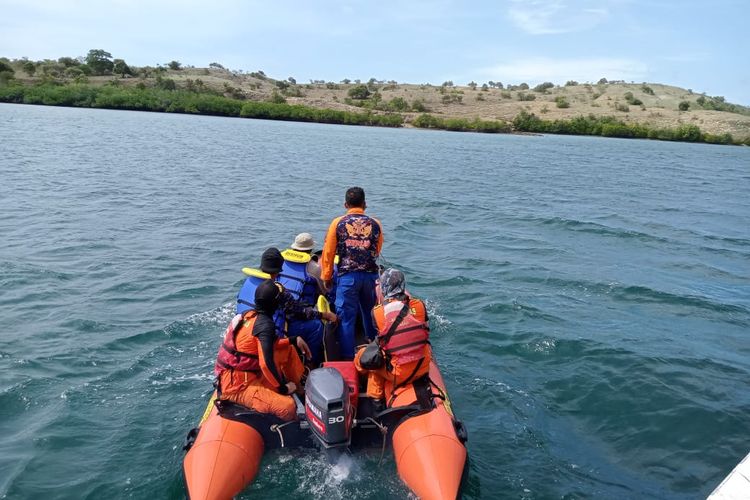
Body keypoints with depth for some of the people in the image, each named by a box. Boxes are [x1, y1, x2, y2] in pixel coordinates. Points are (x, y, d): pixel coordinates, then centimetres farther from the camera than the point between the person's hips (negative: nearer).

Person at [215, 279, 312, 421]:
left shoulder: (250, 314, 3)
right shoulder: (265, 324, -22)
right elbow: (267, 363, -29)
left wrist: (294, 340, 16)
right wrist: (283, 387, -14)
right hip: (236, 385, -10)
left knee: (289, 349, 16)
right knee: (288, 406, -26)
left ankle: (299, 389, 28)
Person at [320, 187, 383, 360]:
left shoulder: (338, 223, -2)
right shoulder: (375, 224, 2)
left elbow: (328, 252, 0)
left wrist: (327, 277, 9)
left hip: (347, 276, -3)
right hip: (370, 275, 3)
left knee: (346, 317, 5)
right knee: (370, 315, 20)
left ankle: (347, 357, 8)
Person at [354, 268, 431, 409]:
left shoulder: (377, 312, -12)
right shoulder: (419, 305, -6)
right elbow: (426, 332, 8)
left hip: (398, 374, -3)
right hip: (423, 367, 3)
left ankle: (376, 398, 29)